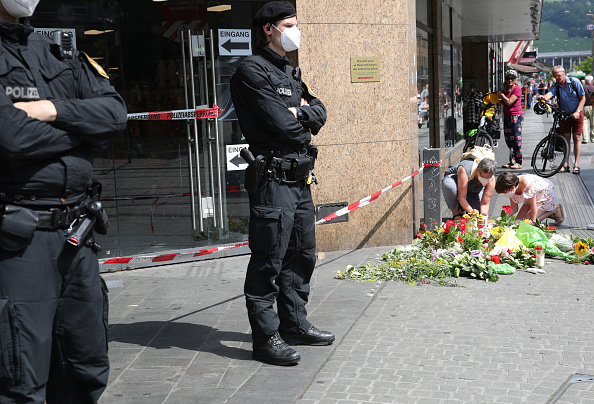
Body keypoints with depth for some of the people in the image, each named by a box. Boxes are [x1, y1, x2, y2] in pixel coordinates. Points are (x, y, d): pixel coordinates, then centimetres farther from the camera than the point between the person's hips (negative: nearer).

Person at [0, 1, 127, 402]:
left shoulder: (63, 56, 15)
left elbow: (116, 112, 4)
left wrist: (53, 110, -11)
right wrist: (83, 128, -3)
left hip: (77, 231, 7)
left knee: (87, 369, 15)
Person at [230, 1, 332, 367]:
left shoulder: (291, 73, 20)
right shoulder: (252, 70, -9)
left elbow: (320, 112, 12)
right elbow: (281, 124, -17)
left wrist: (301, 111, -8)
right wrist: (305, 129, 2)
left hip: (300, 178, 10)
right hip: (274, 180, -9)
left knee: (302, 255, 16)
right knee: (269, 262, -5)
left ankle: (294, 324, 28)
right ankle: (265, 338, 2)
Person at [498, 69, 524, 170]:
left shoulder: (517, 89, -11)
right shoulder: (506, 89, 13)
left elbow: (509, 102, -19)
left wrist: (501, 94, -8)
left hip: (516, 116, -8)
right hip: (507, 116, 8)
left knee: (516, 140, -7)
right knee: (508, 140, 8)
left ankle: (518, 162, -2)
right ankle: (512, 161, 15)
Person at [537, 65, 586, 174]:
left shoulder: (574, 82, -10)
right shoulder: (556, 86, -5)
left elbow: (583, 98, -7)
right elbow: (550, 93, -26)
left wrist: (577, 112, -18)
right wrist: (543, 97, -50)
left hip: (576, 113, -2)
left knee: (577, 137, -4)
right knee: (566, 138, 3)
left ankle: (576, 165, -2)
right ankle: (565, 165, 7)